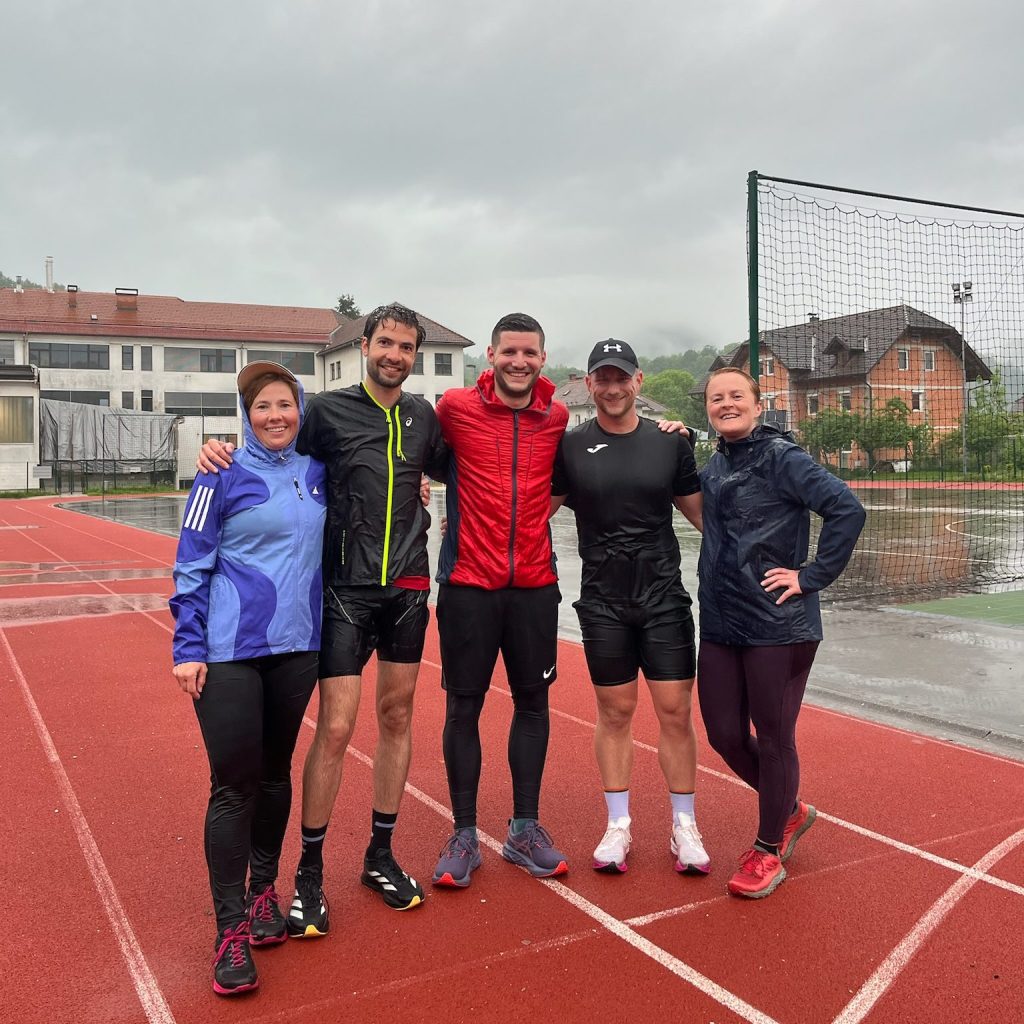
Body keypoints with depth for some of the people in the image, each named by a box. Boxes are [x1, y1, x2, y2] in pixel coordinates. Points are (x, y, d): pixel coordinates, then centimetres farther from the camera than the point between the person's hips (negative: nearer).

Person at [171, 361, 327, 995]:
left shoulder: (315, 471, 6)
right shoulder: (225, 474, -6)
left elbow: (325, 544, 23)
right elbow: (192, 563, -5)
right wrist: (188, 648, -9)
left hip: (297, 644, 4)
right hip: (230, 650, -4)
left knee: (276, 772, 14)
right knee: (234, 784, -2)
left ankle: (263, 888, 32)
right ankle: (232, 929, 10)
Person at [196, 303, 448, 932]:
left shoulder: (423, 416, 9)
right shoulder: (329, 410, -3)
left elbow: (447, 469, 24)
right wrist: (225, 447, -16)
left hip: (408, 588, 4)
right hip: (347, 590, -4)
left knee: (397, 715, 11)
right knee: (336, 727, -6)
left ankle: (381, 855, 27)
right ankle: (310, 874, 13)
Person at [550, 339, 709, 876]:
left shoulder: (671, 442, 2)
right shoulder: (570, 445, 0)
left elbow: (702, 513, 11)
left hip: (664, 597, 1)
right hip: (603, 603, 0)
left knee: (675, 711, 2)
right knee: (615, 712, 8)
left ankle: (684, 827, 18)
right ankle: (618, 825, 23)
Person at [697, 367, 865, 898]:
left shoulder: (780, 456, -10)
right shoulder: (714, 466, 11)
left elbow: (847, 508, -17)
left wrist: (810, 576, -15)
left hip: (778, 627, -7)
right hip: (720, 625, 7)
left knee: (773, 739, 6)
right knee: (724, 736, 11)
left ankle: (768, 850, 25)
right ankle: (790, 810, 37)